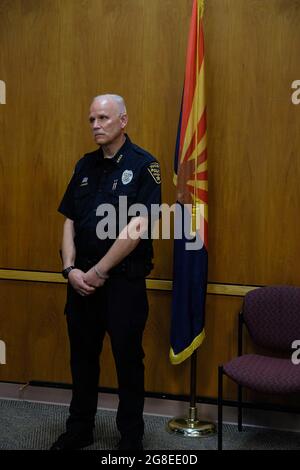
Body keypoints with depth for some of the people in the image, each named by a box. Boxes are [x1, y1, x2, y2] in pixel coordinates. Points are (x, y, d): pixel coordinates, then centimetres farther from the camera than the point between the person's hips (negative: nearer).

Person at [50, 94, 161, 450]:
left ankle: (131, 437, 22)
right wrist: (70, 269, -5)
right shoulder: (85, 165, 10)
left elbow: (136, 229, -17)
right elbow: (70, 221, 9)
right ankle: (79, 429, 32)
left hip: (124, 280, -5)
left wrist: (99, 271, -15)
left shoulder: (143, 164, -9)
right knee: (82, 356, 15)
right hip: (81, 280, 6)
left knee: (128, 360, 6)